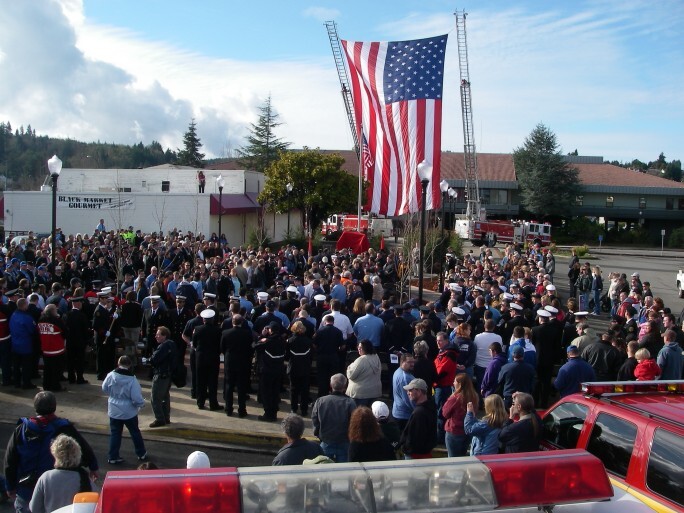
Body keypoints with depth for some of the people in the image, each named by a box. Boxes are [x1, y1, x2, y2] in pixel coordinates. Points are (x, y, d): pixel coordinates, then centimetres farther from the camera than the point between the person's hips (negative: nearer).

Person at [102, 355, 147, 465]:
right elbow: (137, 398, -22)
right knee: (135, 432, 16)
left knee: (115, 434, 14)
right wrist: (142, 403, 0)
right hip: (129, 412, -2)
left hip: (114, 411, 2)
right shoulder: (132, 379, -22)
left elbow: (104, 389, 4)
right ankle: (141, 454, 28)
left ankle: (112, 457, 16)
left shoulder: (111, 375, -14)